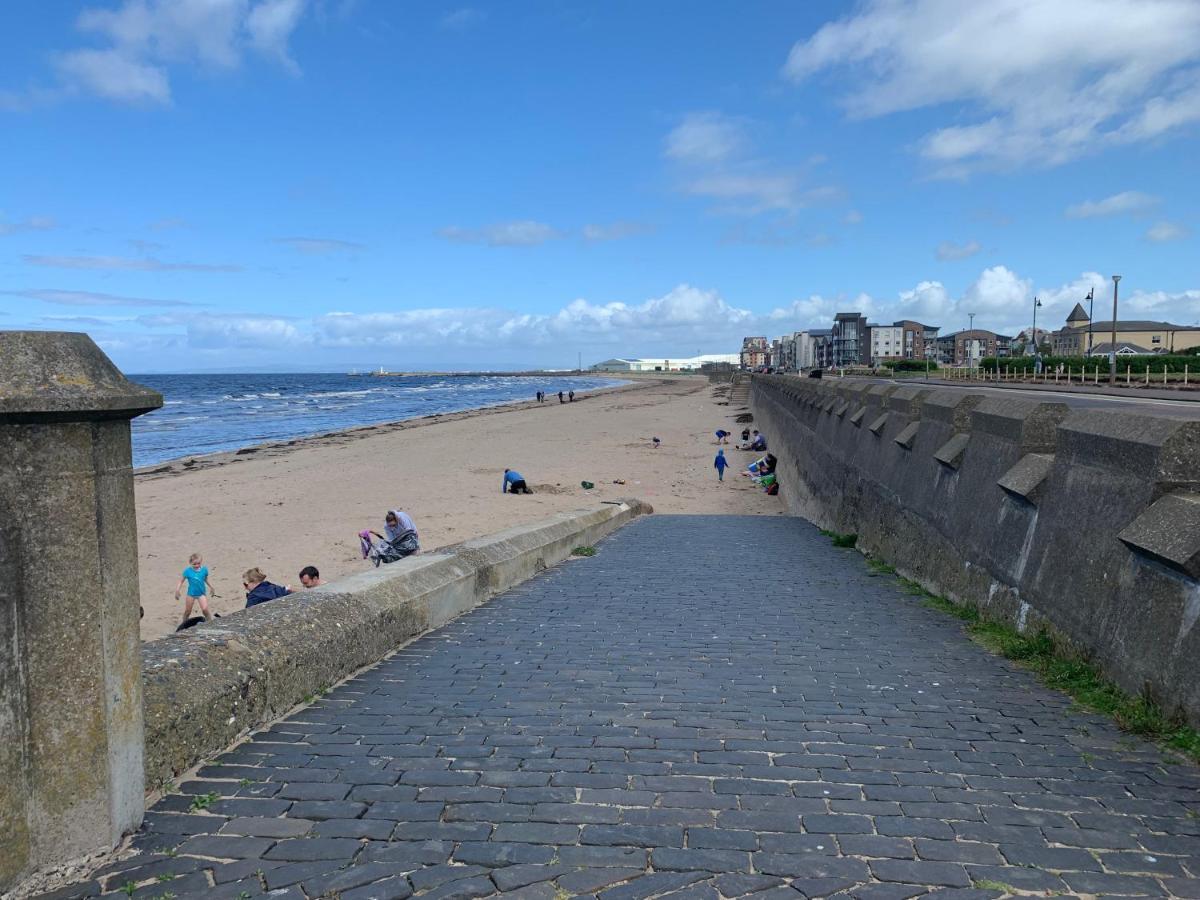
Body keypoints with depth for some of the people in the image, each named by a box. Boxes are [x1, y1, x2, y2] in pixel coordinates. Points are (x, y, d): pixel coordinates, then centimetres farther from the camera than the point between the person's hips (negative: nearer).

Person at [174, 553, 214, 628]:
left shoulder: (204, 569, -6)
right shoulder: (187, 571, -11)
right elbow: (181, 581, -4)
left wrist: (211, 588, 20)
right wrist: (177, 591, -14)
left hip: (202, 593, 0)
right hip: (191, 593, 0)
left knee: (205, 609, -16)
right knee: (187, 611, 11)